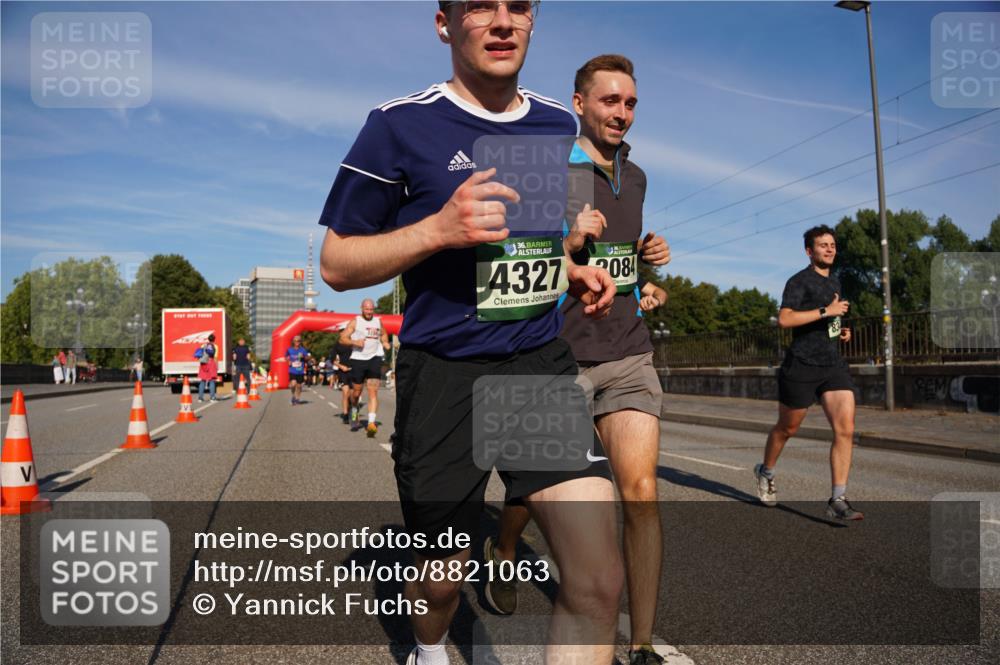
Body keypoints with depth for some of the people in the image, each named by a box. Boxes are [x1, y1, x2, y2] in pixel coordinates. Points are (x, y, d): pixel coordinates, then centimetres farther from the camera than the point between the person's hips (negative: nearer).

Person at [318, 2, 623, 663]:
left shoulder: (558, 124, 10)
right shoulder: (401, 124, -6)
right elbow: (336, 264, -4)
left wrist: (574, 272, 5)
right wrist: (439, 228, -20)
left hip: (543, 365, 4)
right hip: (443, 375, -3)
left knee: (599, 584, -8)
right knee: (442, 578, 13)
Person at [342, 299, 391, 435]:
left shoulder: (378, 321, 11)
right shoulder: (355, 322, 2)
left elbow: (384, 333, 30)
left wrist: (385, 343, 10)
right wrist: (354, 342, -18)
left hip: (374, 359, 1)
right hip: (358, 359, -1)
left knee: (373, 392, -12)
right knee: (356, 392, 9)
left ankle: (371, 422, -19)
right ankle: (354, 410, 41)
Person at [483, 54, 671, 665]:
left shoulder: (635, 177, 13)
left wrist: (648, 258, 8)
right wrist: (569, 245, -23)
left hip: (628, 354, 4)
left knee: (641, 492, -8)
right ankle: (503, 551, 47)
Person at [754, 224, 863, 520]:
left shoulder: (835, 281, 18)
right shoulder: (799, 281, -8)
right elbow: (784, 319, -23)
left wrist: (840, 330, 13)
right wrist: (826, 311, -23)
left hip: (833, 364, 6)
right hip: (802, 366, -6)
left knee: (845, 429, -10)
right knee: (787, 429, 10)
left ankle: (838, 500, -7)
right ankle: (765, 472, 37)